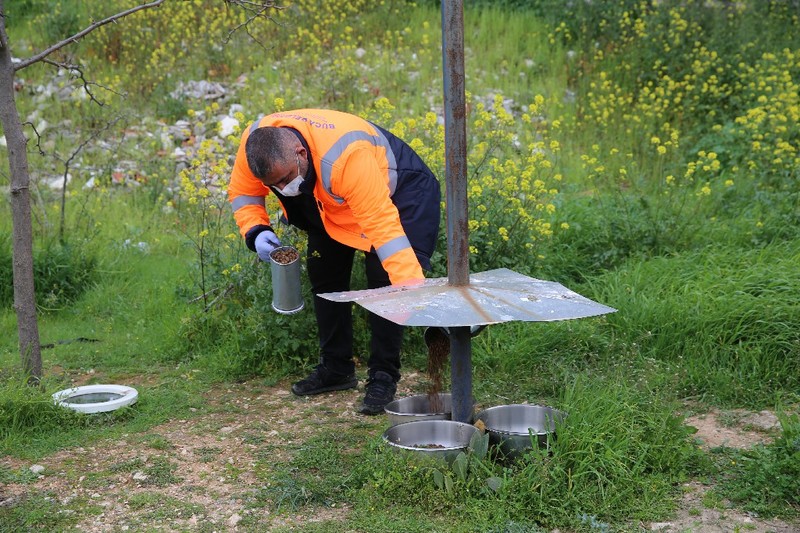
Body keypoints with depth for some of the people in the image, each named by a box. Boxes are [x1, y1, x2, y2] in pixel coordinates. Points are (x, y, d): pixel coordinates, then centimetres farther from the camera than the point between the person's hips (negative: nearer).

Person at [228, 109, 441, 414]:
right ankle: (336, 369, 23)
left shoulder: (346, 157, -46)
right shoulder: (255, 144, -27)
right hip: (330, 202, 7)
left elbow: (383, 225, -49)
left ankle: (383, 377, -5)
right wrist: (256, 232, -28)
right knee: (324, 275, 8)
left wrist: (412, 284, -56)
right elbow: (242, 194, -9)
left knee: (384, 281, -18)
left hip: (396, 192, -6)